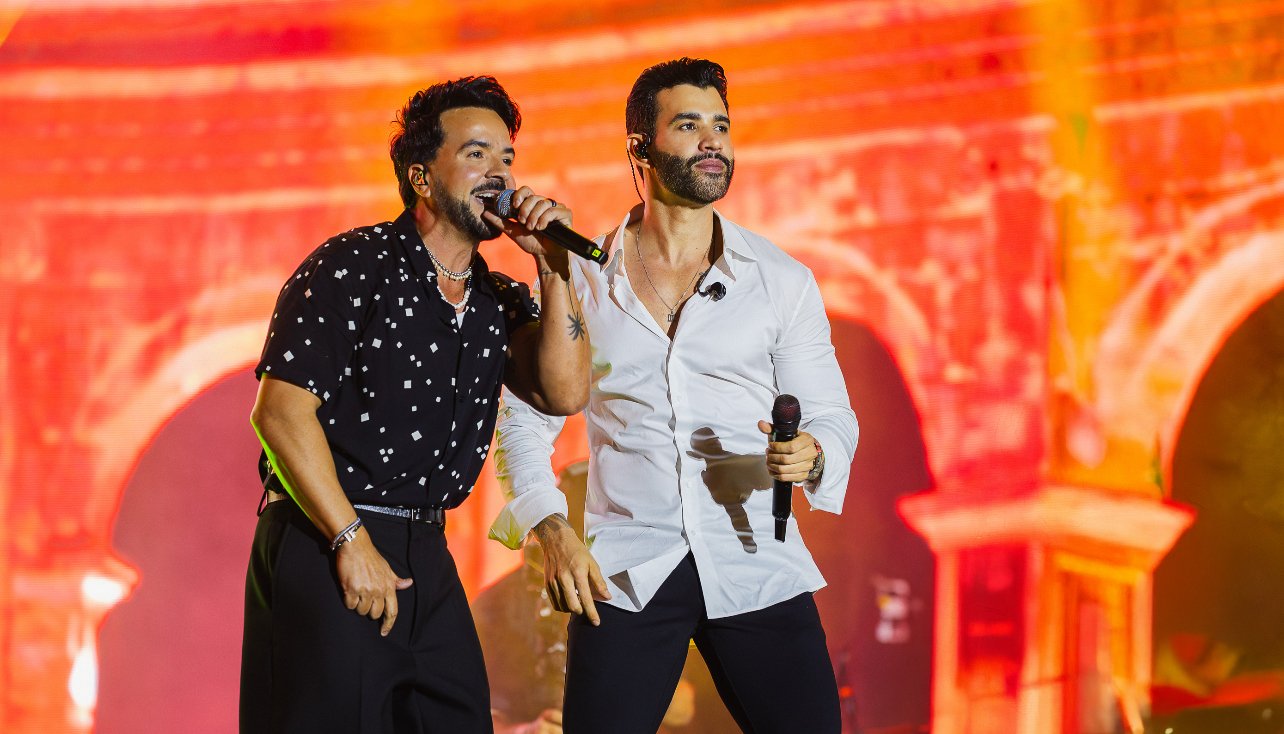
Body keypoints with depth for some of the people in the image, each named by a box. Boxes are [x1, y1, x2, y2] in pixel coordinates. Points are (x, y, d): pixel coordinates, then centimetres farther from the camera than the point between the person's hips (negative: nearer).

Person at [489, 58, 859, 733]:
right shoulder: (581, 278, 7)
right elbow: (523, 417, 11)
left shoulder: (782, 281, 7)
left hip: (756, 567, 0)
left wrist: (811, 455, -16)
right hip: (623, 575, 0)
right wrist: (550, 530, -4)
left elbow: (832, 417, 7)